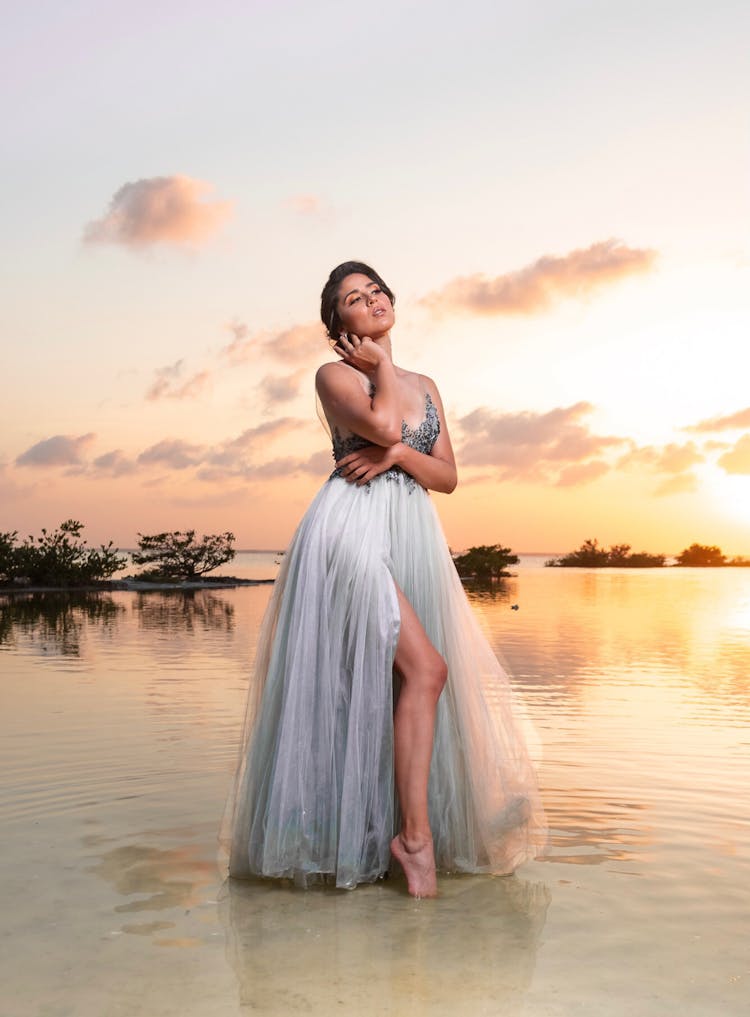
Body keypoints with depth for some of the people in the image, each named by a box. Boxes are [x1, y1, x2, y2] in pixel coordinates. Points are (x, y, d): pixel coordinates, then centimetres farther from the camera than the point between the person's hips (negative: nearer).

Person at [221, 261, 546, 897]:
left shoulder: (424, 385, 21)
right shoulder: (335, 374, 6)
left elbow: (448, 476, 13)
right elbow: (382, 424, -15)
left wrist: (396, 454, -5)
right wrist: (382, 364, 3)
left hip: (415, 537, 6)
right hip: (353, 529, -6)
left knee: (407, 681, 1)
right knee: (424, 669, -18)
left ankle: (408, 830, 11)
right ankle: (415, 836, -11)